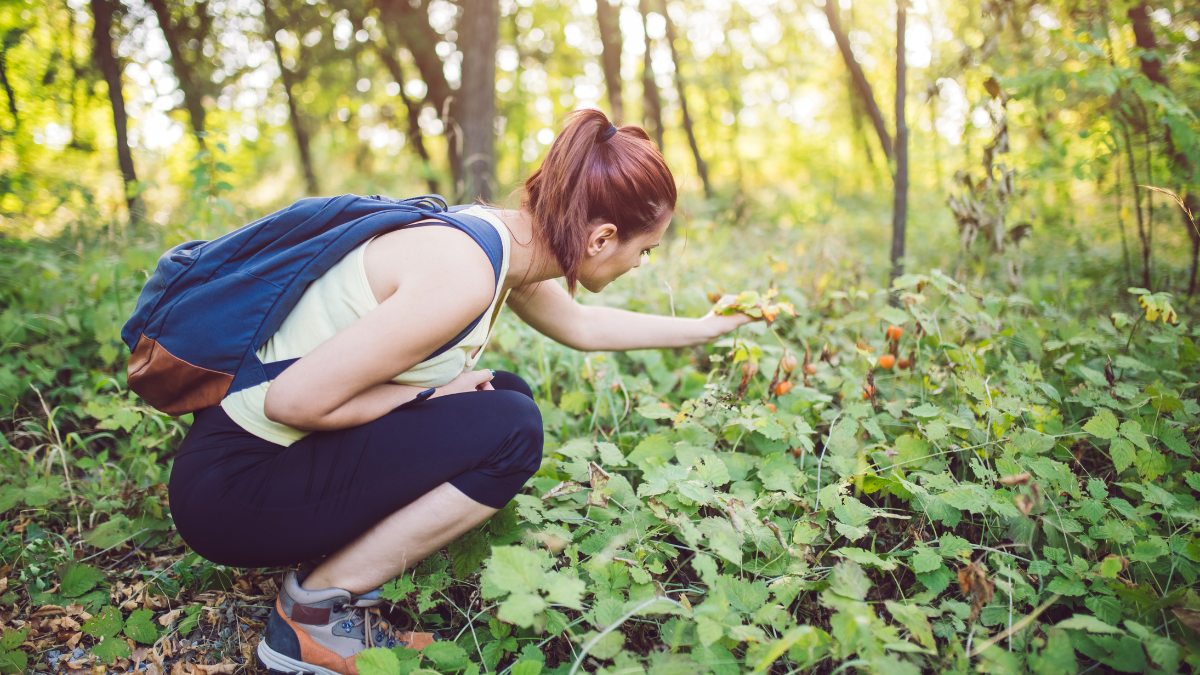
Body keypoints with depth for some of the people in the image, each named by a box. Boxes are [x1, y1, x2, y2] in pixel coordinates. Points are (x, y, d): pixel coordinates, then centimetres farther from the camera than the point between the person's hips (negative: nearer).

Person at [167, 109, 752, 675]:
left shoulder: (505, 239, 2)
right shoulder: (463, 273, -28)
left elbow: (583, 327, 22)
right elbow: (294, 400, -27)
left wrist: (702, 329, 29)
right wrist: (431, 393, -14)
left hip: (288, 455, 9)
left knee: (507, 396, 8)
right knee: (509, 429, -20)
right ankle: (315, 611, -7)